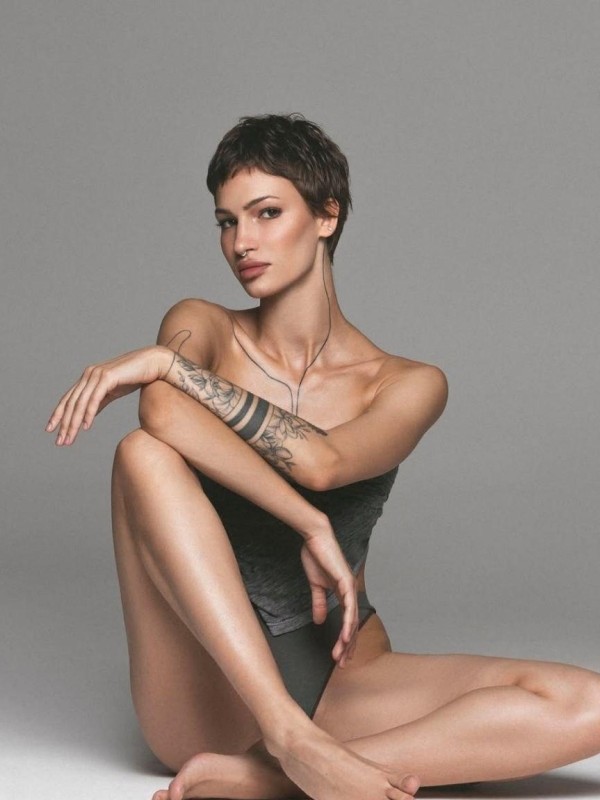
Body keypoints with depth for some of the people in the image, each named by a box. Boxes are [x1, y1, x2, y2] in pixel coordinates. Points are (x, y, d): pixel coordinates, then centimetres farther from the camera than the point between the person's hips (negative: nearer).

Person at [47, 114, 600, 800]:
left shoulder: (407, 385, 5)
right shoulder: (201, 329, 5)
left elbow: (320, 462, -18)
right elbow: (162, 414, -20)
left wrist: (168, 364, -16)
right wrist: (310, 525, -25)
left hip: (340, 681, 1)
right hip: (208, 691, -1)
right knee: (146, 455, -26)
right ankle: (294, 742, -35)